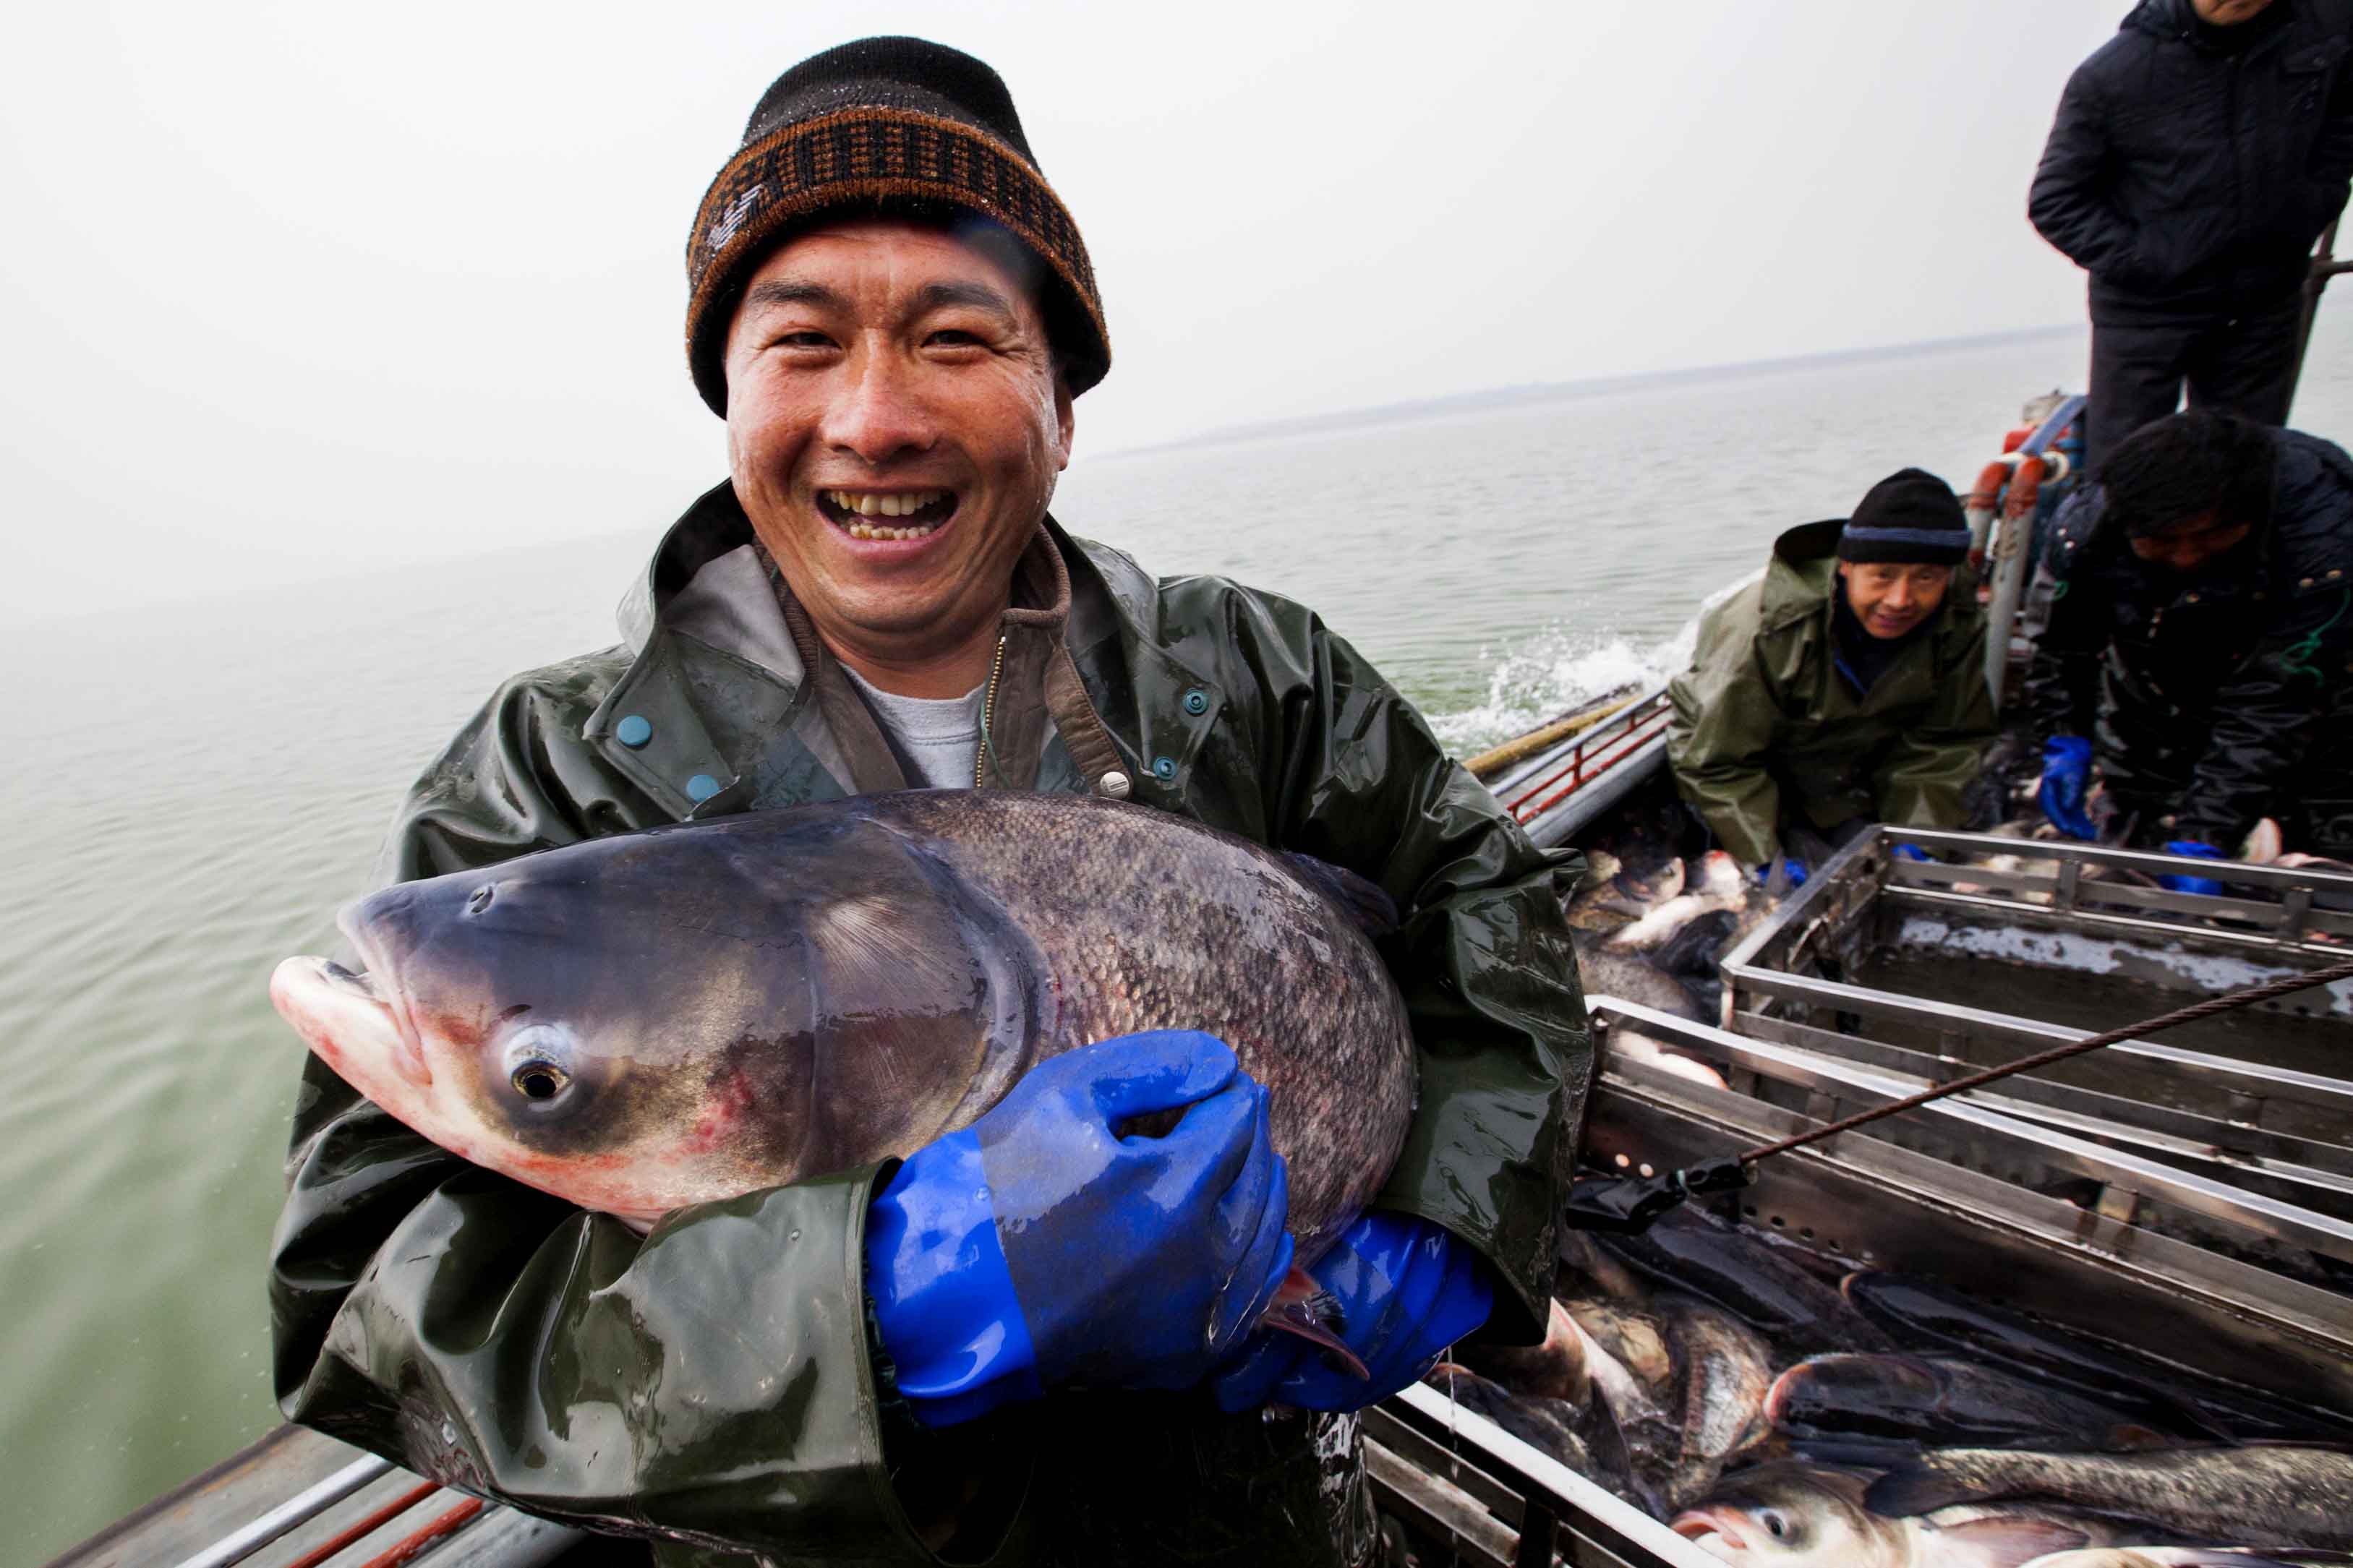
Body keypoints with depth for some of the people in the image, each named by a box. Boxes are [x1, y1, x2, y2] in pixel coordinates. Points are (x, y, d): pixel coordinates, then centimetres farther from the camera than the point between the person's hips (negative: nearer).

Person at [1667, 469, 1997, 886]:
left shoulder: (1959, 627, -17)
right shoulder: (1773, 628, -34)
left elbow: (1943, 744, -5)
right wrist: (1767, 860, -32)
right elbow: (1717, 762, -27)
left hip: (1847, 793, 5)